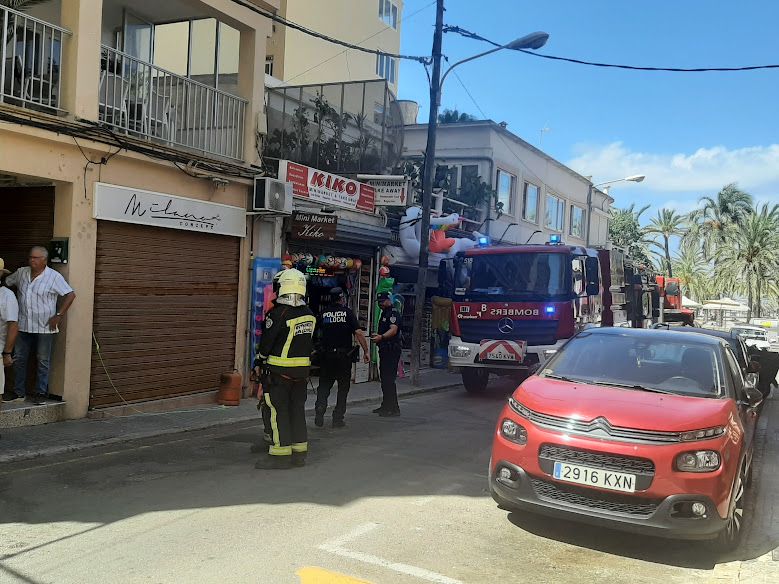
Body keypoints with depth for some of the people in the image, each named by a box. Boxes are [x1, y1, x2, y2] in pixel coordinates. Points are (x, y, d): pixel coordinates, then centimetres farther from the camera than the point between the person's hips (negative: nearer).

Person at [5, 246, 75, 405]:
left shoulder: (54, 277, -8)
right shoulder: (21, 273, 7)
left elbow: (70, 295, -11)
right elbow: (6, 283, 23)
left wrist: (59, 315, -15)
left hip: (44, 327, -5)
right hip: (23, 326, 5)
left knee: (43, 361, 3)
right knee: (19, 359, 9)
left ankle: (41, 393, 10)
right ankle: (19, 392, 20)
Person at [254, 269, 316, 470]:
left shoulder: (278, 313, -17)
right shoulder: (309, 314, 4)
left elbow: (267, 340, -9)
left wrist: (262, 357, 9)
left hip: (280, 370, -7)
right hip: (302, 369, 7)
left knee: (279, 410, 0)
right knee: (297, 409, 13)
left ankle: (281, 454, 2)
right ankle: (299, 453, 20)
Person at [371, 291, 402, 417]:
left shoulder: (393, 313, -11)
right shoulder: (384, 314, 21)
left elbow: (393, 330, -28)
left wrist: (381, 337, -41)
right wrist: (376, 336, 19)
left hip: (392, 350, -10)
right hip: (384, 350, 10)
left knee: (389, 379, -12)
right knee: (384, 378, 14)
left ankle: (394, 408, -10)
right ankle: (386, 405, 21)